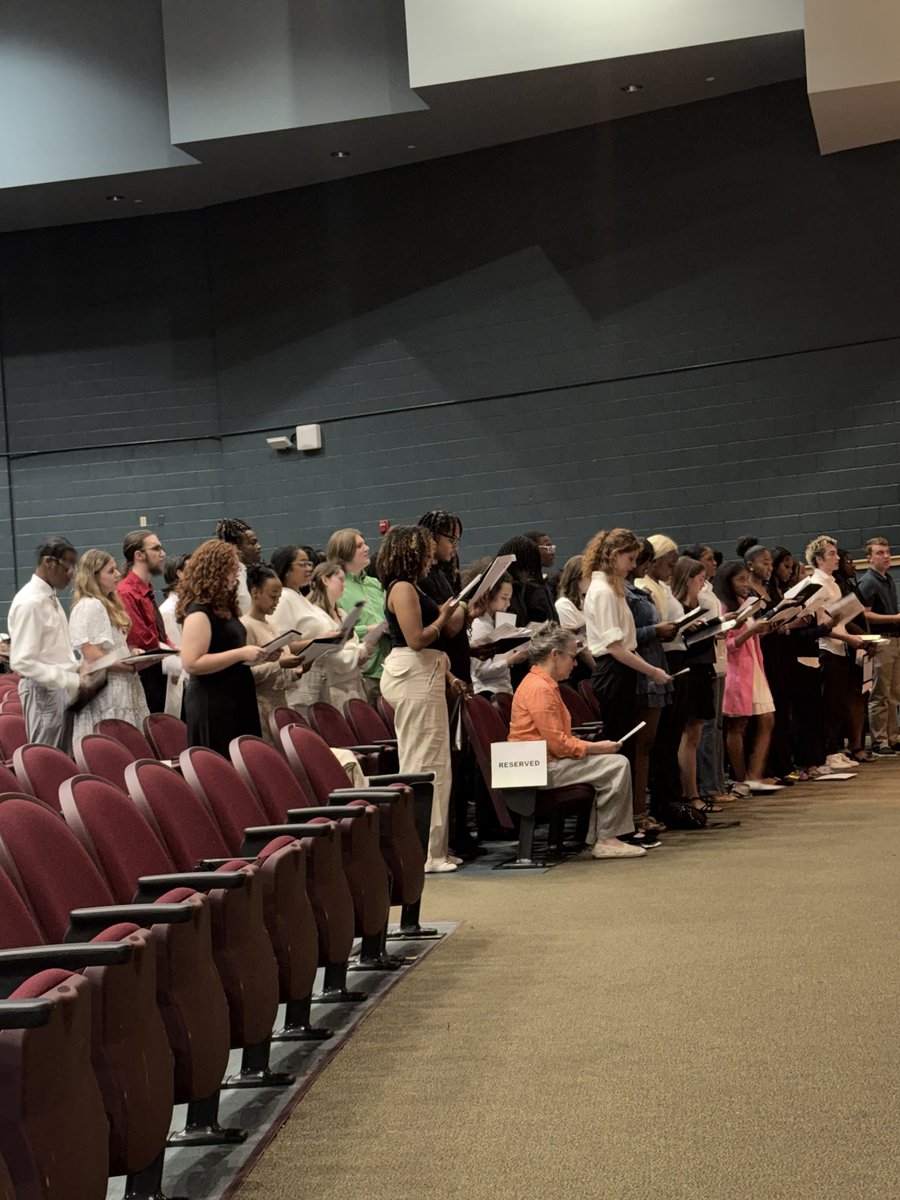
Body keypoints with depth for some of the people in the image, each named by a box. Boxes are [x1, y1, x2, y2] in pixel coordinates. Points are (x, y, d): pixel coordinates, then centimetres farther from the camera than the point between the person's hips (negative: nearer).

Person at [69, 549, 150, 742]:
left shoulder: (108, 604, 16)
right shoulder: (89, 607, -14)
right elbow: (92, 657, -19)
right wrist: (132, 666, -19)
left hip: (121, 688, 9)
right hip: (105, 694, -9)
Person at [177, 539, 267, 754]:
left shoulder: (223, 607, 15)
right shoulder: (199, 612, -14)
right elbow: (191, 663, -21)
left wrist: (251, 655, 10)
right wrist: (241, 654, -22)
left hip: (236, 700, 9)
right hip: (213, 704, -9)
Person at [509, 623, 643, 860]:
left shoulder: (542, 684, 19)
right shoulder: (540, 689, -16)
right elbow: (557, 743, -20)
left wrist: (592, 745, 8)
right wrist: (598, 747, -10)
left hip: (548, 762, 11)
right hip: (542, 768, -11)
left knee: (615, 764, 15)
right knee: (617, 765, -15)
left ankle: (597, 839, 6)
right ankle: (606, 840, -10)